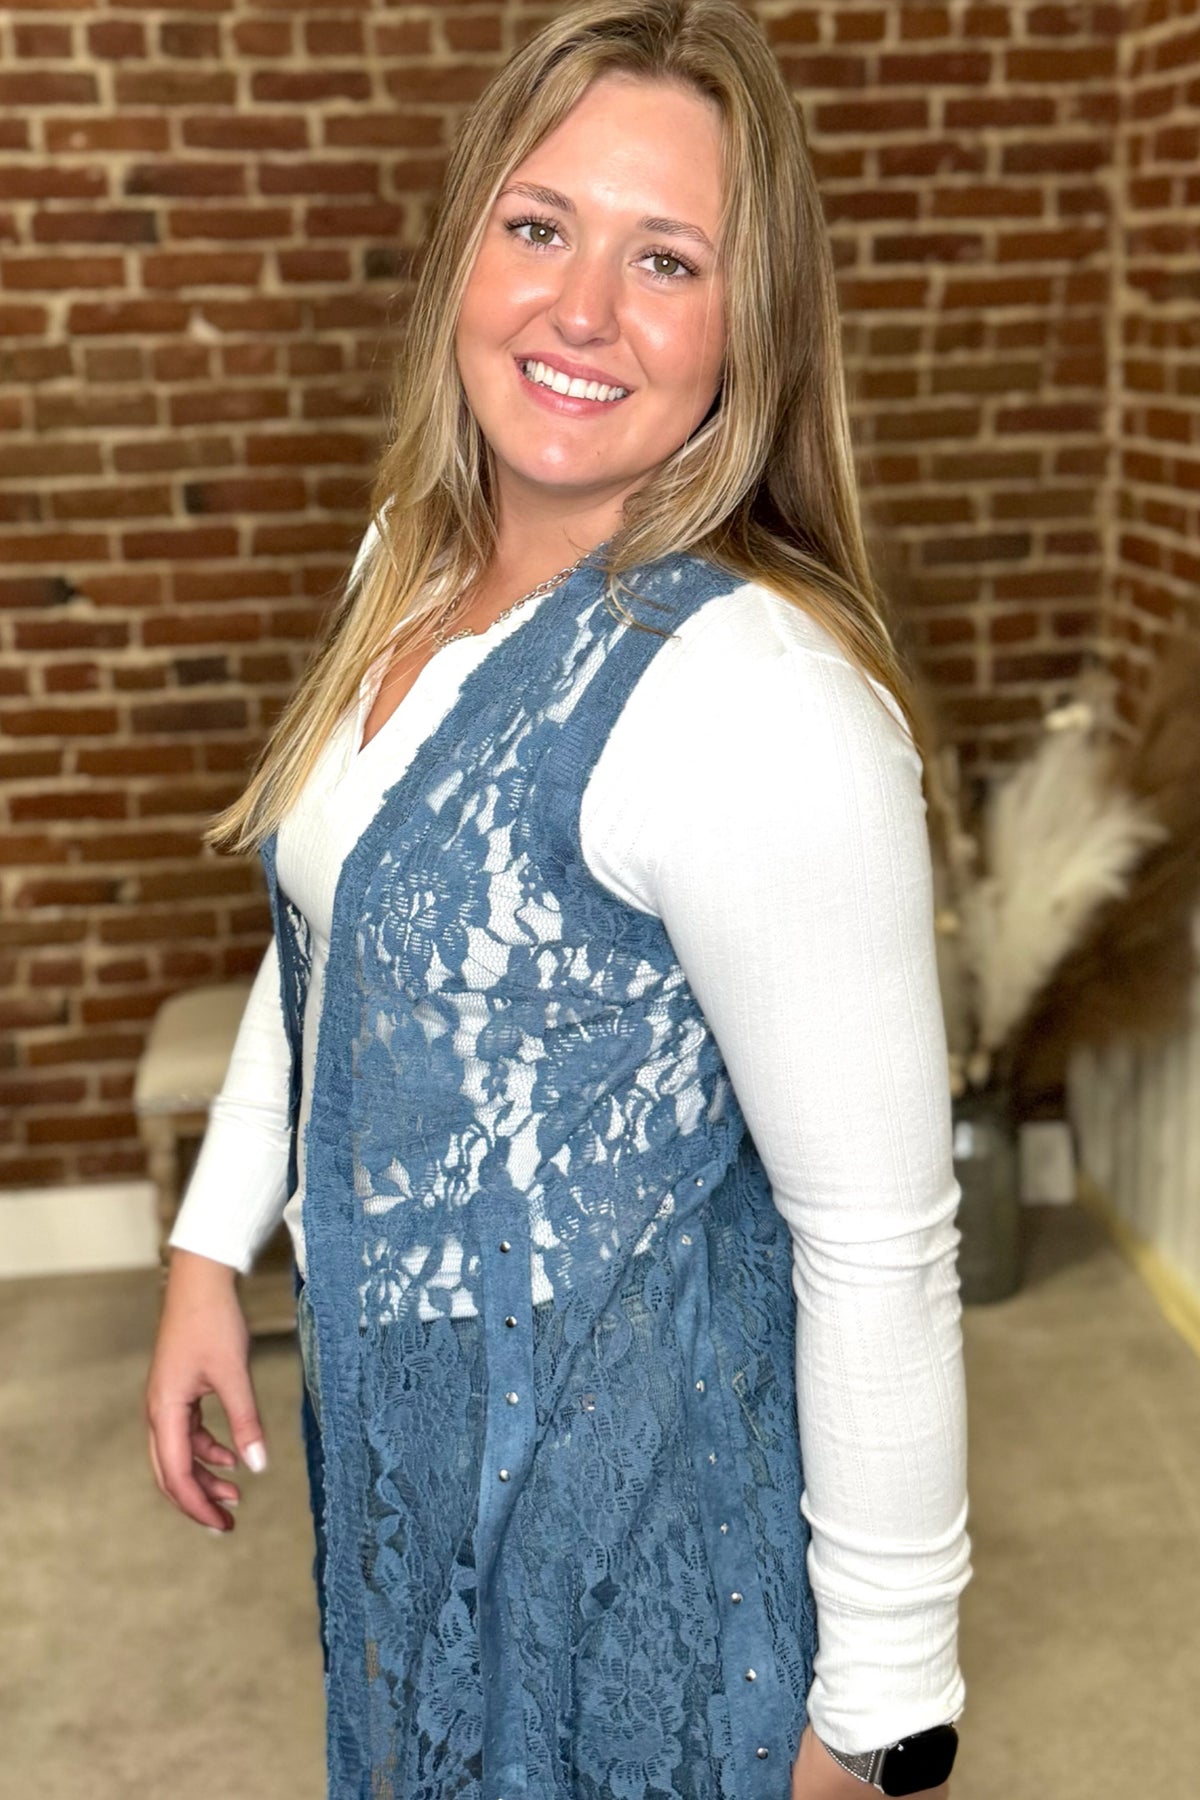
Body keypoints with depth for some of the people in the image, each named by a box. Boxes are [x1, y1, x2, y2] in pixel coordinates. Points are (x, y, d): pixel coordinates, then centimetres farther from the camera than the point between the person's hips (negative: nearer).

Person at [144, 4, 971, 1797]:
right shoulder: (413, 564, -3)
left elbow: (882, 1244, -25)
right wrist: (213, 1246, 10)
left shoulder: (754, 695, -30)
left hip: (631, 1490, -7)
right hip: (398, 1410, 8)